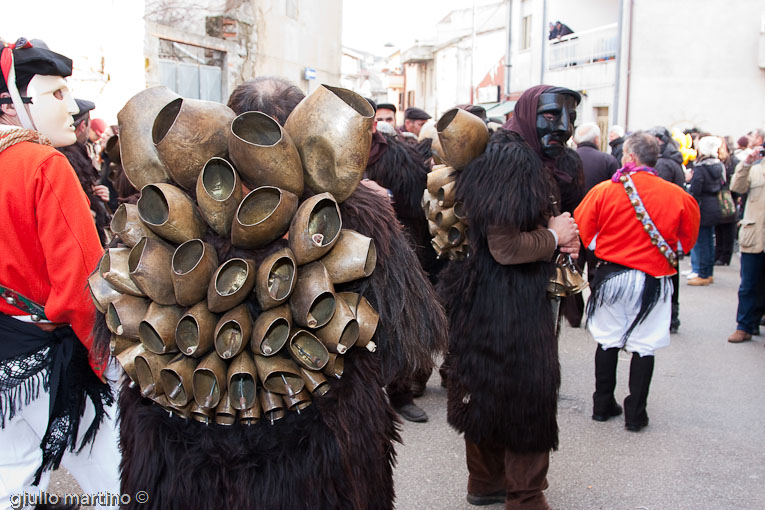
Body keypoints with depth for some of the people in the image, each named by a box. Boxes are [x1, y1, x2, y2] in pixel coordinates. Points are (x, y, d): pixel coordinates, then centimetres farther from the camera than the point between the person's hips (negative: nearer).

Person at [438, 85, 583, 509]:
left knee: (490, 392, 19)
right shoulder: (511, 160, -19)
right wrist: (554, 237, -10)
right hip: (507, 303, -10)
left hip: (528, 298, 10)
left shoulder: (547, 163, 11)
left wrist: (564, 236, 1)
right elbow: (506, 247, -25)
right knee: (526, 393, 1)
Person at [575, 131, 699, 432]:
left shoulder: (604, 191, -10)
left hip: (610, 275, 1)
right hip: (653, 280, 0)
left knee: (608, 341, 15)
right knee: (644, 346, 10)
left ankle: (603, 405, 24)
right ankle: (635, 413, 16)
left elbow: (582, 232, -2)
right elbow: (688, 241, 5)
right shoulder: (678, 196, -8)